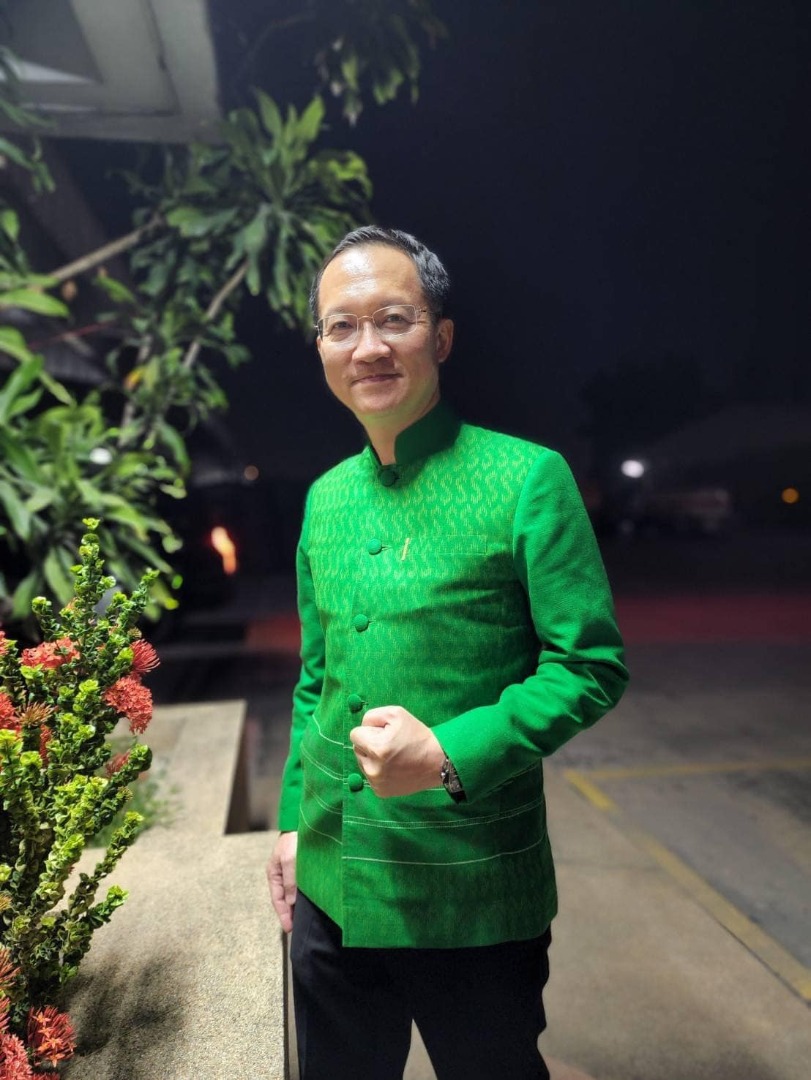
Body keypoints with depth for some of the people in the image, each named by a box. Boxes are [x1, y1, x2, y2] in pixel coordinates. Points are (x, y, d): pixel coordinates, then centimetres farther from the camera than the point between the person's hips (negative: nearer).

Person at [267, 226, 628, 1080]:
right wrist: (293, 819, 11)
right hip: (329, 884, 5)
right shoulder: (325, 497, 5)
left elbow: (592, 665, -12)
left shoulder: (527, 479, -13)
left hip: (476, 899, -5)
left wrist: (449, 755, -23)